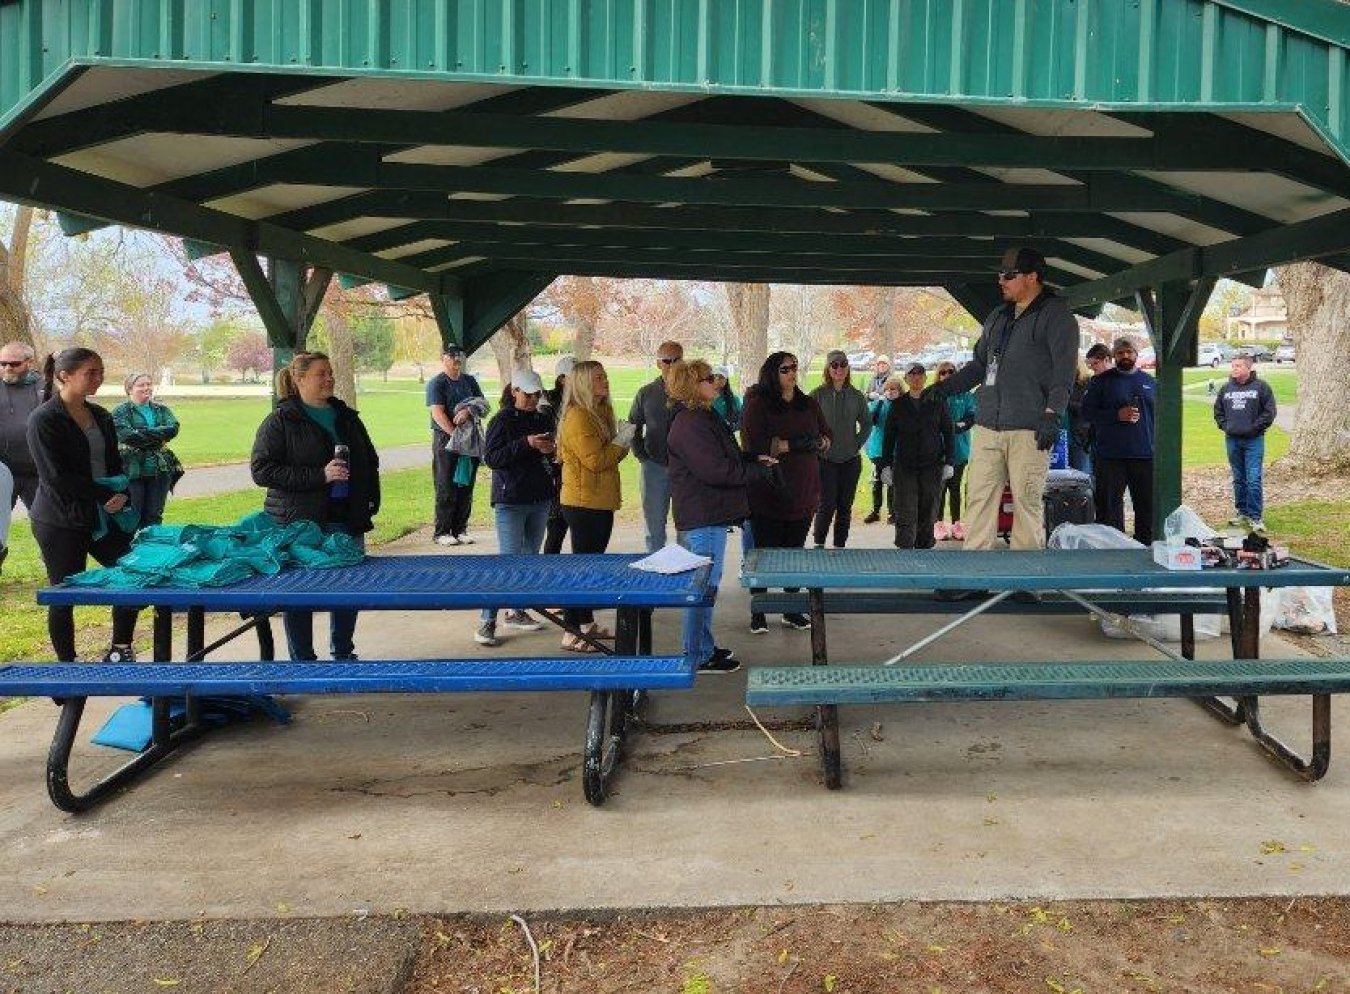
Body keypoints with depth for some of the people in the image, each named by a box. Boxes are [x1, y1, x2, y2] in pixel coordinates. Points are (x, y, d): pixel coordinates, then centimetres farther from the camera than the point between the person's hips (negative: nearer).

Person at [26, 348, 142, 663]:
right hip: (61, 522, -6)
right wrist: (106, 496, -16)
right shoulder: (44, 419, -10)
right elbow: (56, 476, -17)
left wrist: (121, 497, -3)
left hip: (105, 518, 6)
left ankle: (120, 650, 20)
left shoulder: (101, 416, 10)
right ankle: (68, 666, 17)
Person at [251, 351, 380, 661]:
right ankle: (303, 660, 15)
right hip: (301, 525, -5)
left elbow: (369, 461, 24)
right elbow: (262, 470, -12)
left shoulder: (346, 417, 15)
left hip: (348, 522, 5)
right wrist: (319, 475, -19)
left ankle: (343, 653, 25)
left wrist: (371, 502, 10)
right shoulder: (280, 421, -4)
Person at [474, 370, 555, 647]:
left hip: (540, 499, 7)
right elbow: (490, 458, -15)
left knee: (530, 558, 12)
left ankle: (517, 611, 25)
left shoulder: (543, 420, 10)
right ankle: (487, 621, -6)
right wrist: (525, 443, -23)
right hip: (510, 501, -7)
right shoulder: (502, 421, -7)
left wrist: (550, 450, -2)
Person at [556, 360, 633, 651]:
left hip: (602, 501, 9)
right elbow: (595, 460, -21)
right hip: (583, 502, -9)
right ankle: (571, 633, 1)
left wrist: (623, 442, 1)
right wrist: (622, 442, -11)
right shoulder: (577, 417, -17)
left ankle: (587, 622, 27)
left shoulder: (603, 412, 13)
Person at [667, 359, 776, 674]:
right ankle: (699, 656, 7)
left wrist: (753, 460, 3)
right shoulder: (690, 425, -19)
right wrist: (760, 469, -12)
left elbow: (727, 457, 22)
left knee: (707, 584, 18)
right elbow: (717, 471, -24)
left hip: (711, 516, 11)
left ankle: (704, 646, 29)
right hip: (702, 518, -11)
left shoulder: (705, 417, 16)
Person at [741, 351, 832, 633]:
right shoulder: (758, 405, -5)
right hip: (767, 493, -4)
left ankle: (792, 611, 20)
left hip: (803, 492, 5)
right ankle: (758, 612, 12)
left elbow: (826, 439, 9)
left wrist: (783, 445, -8)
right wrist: (803, 443, -11)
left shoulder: (809, 404, 12)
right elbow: (755, 445, -17)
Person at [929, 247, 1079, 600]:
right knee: (979, 498, 2)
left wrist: (1052, 414, -17)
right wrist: (943, 387, 18)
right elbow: (979, 365, 28)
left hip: (1029, 429, -6)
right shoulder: (997, 317, 21)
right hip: (987, 425, 7)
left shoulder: (1055, 315, -1)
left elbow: (1064, 370, -8)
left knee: (1027, 501, -3)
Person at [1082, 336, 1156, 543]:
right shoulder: (1101, 381, 5)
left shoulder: (1149, 382, 14)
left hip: (1145, 456, 3)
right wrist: (1117, 415, -14)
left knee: (1147, 506, 6)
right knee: (1110, 505, 0)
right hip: (1111, 456, -3)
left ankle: (1145, 546, 16)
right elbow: (1087, 411, -2)